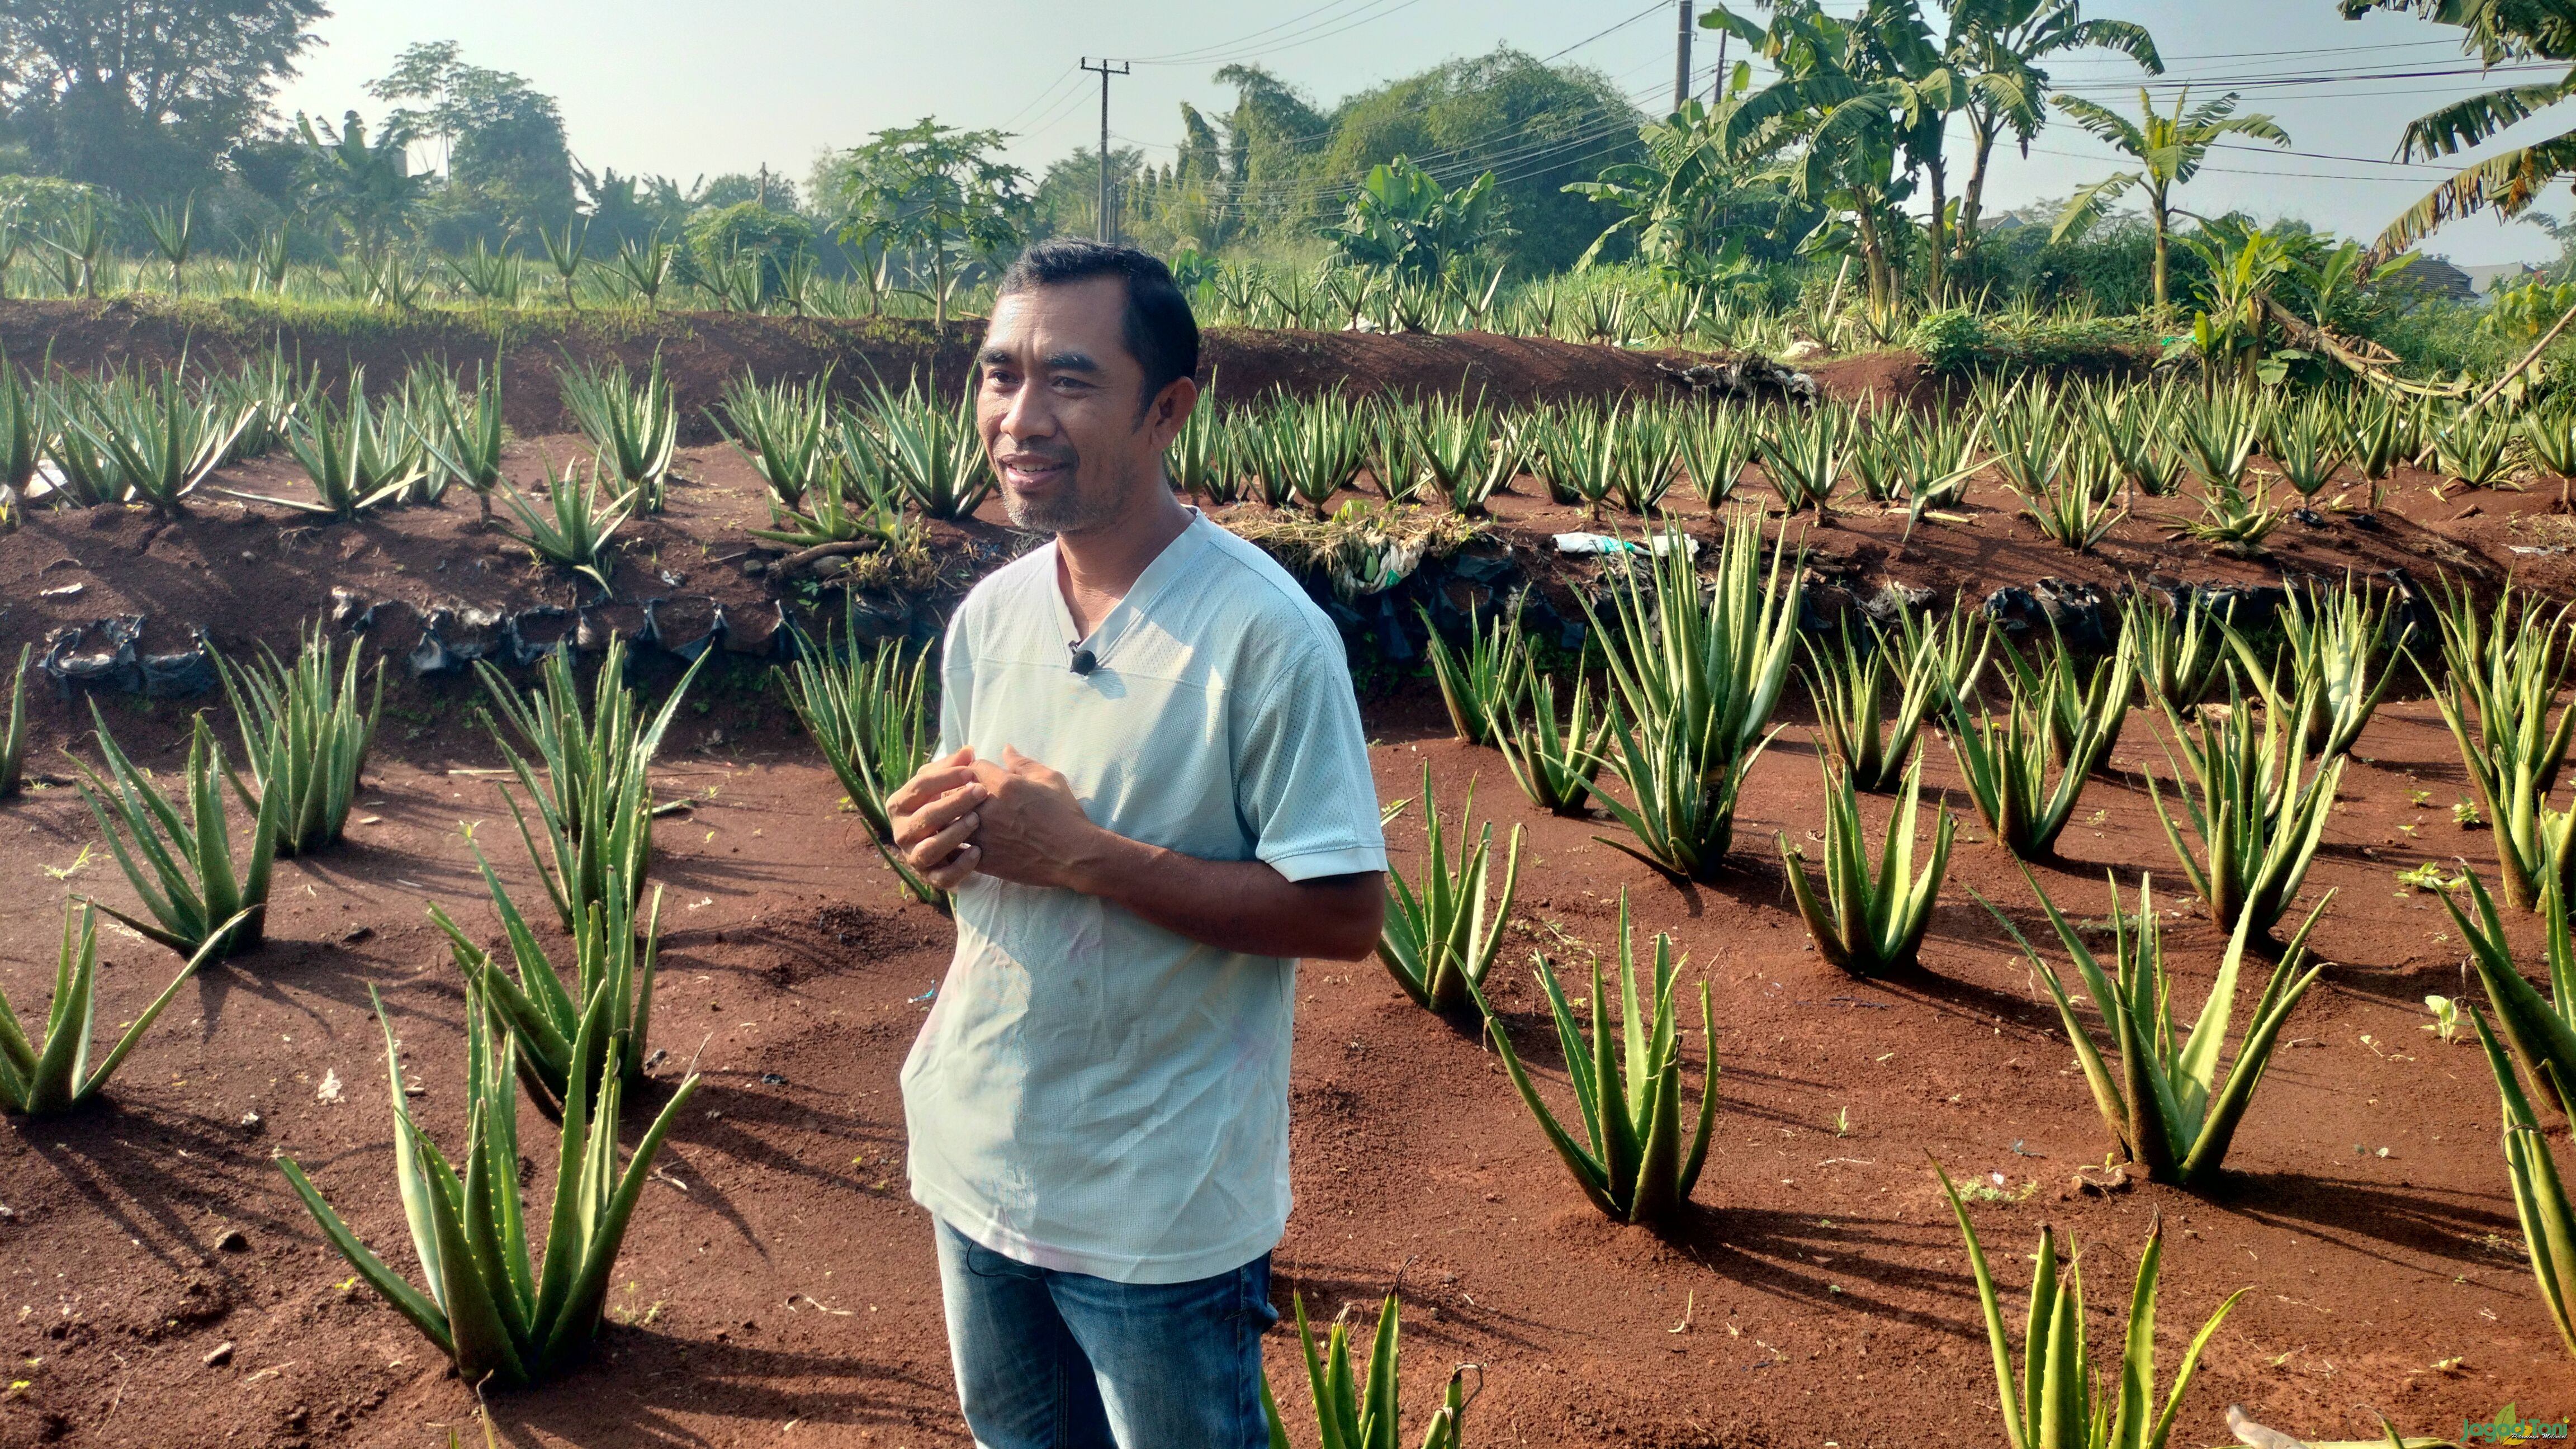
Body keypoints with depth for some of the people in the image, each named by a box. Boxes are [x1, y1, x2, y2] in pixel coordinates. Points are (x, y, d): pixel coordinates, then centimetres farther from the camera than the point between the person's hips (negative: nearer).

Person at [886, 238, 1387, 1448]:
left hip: (1161, 1208, -6)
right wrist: (937, 834, -13)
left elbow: (1344, 913, -20)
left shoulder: (1262, 633, -20)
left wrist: (1077, 851, -24)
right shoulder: (989, 615, -1)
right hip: (976, 1158, 6)